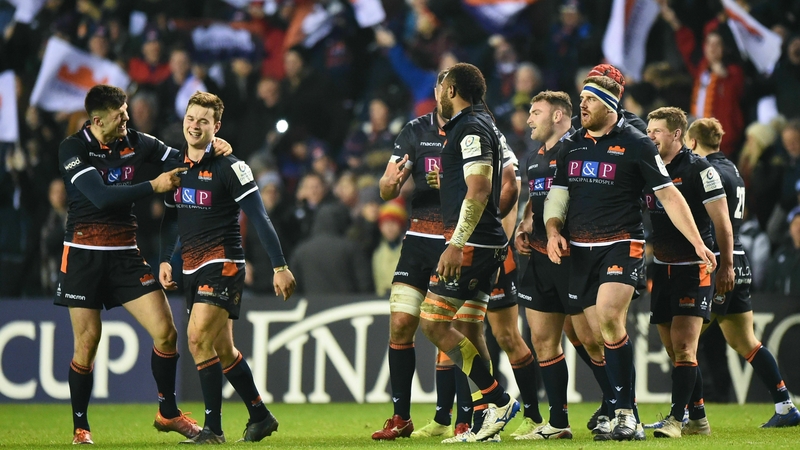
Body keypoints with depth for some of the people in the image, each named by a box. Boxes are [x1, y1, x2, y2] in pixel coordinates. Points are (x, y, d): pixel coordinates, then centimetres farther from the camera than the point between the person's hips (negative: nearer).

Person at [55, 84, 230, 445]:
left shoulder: (135, 142, 3)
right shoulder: (73, 149, -9)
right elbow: (101, 196, -20)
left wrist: (212, 146, -8)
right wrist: (153, 186, -18)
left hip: (124, 253, 4)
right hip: (83, 254, -4)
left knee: (165, 331, -6)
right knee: (87, 343, -4)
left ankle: (168, 413, 11)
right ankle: (80, 427, 13)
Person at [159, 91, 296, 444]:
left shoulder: (228, 167, -10)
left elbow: (259, 218, -12)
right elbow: (171, 216, 23)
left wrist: (279, 266, -15)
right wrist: (165, 260, 14)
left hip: (223, 265, -7)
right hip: (192, 269, 7)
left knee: (199, 337, -19)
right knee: (222, 349, 11)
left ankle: (213, 428, -15)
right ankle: (260, 416, 24)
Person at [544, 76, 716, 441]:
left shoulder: (635, 145, -3)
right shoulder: (571, 146, 12)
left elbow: (668, 195, -3)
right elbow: (558, 194, 17)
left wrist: (697, 243, -8)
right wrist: (553, 231, -3)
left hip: (622, 246, -6)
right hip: (580, 250, 6)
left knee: (609, 319, -24)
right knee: (600, 335, 3)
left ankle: (625, 412, -17)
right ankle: (620, 411, 11)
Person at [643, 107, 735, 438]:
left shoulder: (699, 170, -8)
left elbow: (721, 221, -7)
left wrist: (726, 265, -9)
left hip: (694, 268, -7)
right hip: (662, 269, 7)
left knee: (684, 346, -14)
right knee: (674, 350, 8)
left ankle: (676, 419, -16)